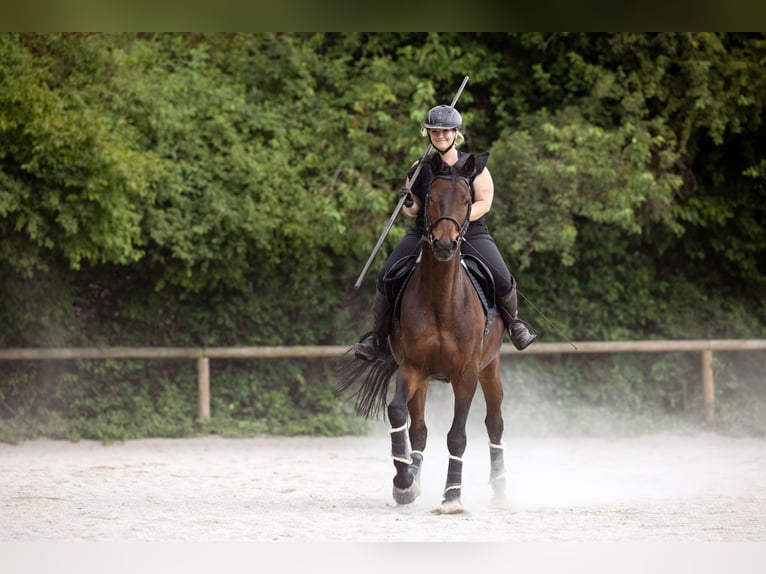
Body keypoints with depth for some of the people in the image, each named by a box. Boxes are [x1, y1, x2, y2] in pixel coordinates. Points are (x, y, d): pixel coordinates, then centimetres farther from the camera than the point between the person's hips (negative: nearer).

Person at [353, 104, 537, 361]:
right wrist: (408, 204, -13)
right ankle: (377, 334, 3)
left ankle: (513, 322, 14)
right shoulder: (420, 170, 6)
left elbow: (484, 203, -3)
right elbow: (413, 210, 11)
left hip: (471, 234, -2)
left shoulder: (475, 166, 1)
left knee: (502, 280, -20)